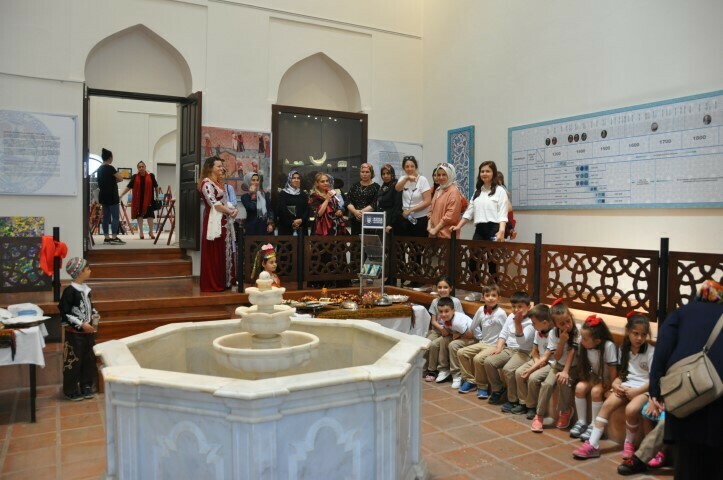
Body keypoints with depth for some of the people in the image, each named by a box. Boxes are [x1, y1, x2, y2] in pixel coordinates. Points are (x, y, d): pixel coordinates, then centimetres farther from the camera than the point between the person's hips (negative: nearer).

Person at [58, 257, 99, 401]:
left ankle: (86, 386, 26)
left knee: (89, 359, 13)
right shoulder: (70, 291, -17)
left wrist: (94, 315, 3)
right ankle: (71, 391, 16)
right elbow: (64, 313, -17)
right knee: (74, 361, 3)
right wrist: (81, 325, -19)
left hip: (88, 331, 7)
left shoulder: (85, 288, 7)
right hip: (75, 333, -7)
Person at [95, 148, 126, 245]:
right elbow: (120, 178, -13)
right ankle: (114, 238, -11)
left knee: (106, 217, 8)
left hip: (103, 195, 9)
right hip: (111, 196, -9)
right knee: (115, 217, -7)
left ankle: (107, 238, 9)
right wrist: (115, 179, 6)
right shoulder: (110, 168, -13)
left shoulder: (99, 169, 13)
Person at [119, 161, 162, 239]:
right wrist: (121, 195, -2)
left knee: (150, 215, -1)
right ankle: (141, 232, 11)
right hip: (138, 199, 1)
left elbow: (156, 187, 8)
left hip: (148, 199, -1)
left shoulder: (151, 176, 2)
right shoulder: (135, 177, 4)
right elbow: (128, 187, 4)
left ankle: (151, 232, 12)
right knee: (139, 215, 3)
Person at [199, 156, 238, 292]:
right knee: (214, 254, -5)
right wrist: (230, 211, -10)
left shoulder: (218, 183, 19)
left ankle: (223, 282, 17)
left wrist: (234, 209, -2)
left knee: (224, 253, 10)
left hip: (224, 222, 9)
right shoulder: (206, 183, -9)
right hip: (215, 222, -9)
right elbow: (214, 203, -18)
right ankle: (212, 284, 2)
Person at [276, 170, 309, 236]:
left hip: (301, 228, 3)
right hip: (286, 227, -3)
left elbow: (307, 210, 6)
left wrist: (301, 220, -12)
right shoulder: (283, 194, 4)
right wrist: (291, 223, -13)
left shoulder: (304, 195, 15)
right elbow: (281, 210, -5)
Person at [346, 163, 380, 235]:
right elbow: (348, 201, 5)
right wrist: (355, 211, -12)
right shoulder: (354, 186, 14)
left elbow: (374, 204, -8)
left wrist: (362, 211, -17)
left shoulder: (376, 187, 2)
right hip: (355, 219, 4)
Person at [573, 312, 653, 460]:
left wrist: (636, 391, -18)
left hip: (644, 388, -4)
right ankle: (592, 445, -19)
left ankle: (628, 443, -4)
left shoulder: (651, 352, -7)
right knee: (607, 404, -20)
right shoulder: (624, 349, 9)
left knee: (631, 409, -32)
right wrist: (616, 384, -6)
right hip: (626, 386, 5)